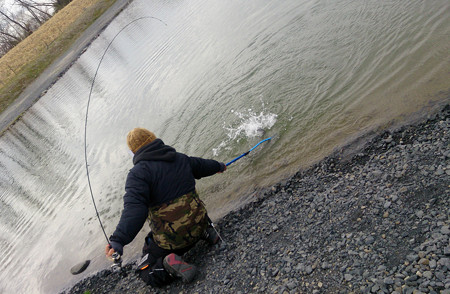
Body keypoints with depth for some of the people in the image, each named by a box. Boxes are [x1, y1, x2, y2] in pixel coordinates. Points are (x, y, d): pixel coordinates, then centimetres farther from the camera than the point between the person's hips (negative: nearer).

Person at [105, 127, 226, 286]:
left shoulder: (138, 173, -14)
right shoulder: (182, 159, 6)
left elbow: (134, 209, -29)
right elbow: (203, 165, 25)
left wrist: (118, 240, -36)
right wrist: (219, 166, 47)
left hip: (171, 240, -5)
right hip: (197, 224, 6)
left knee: (146, 272, 17)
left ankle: (168, 264, -13)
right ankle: (206, 230, 12)